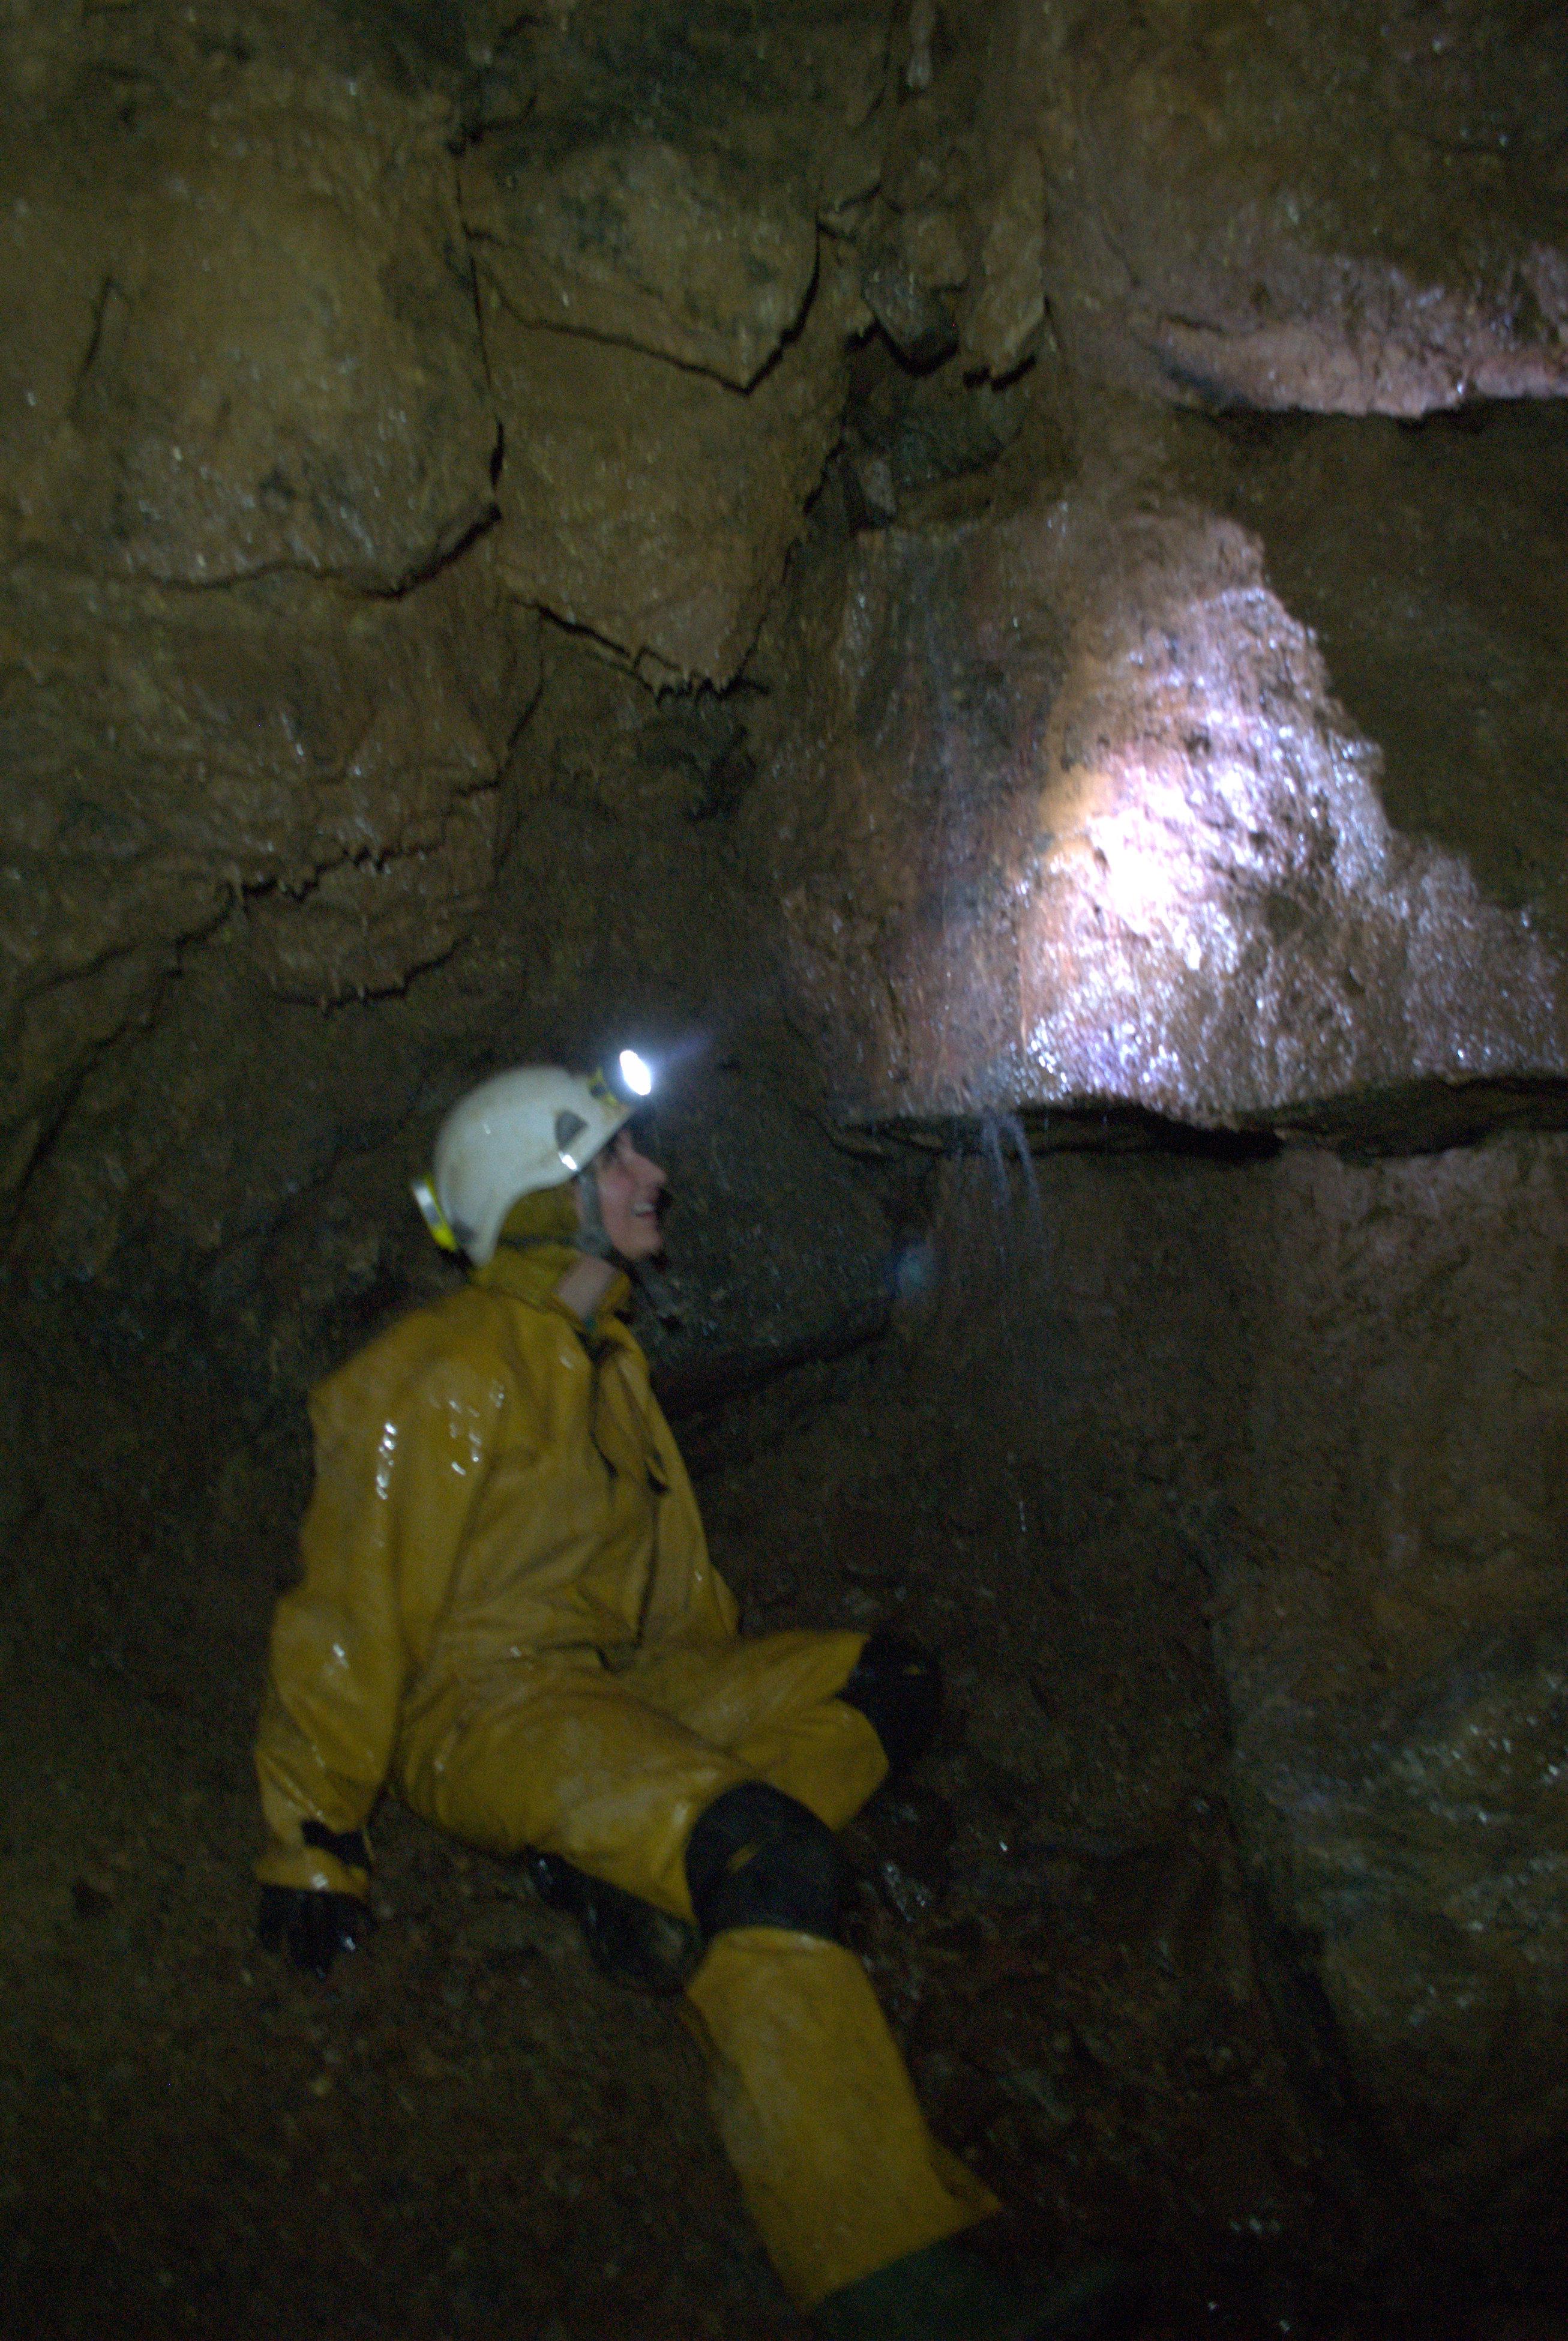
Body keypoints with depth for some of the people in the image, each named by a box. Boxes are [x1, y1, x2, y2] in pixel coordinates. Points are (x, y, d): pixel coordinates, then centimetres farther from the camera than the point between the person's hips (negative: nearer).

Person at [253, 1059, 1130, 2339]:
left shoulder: (602, 1355, 16)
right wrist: (313, 1841, -12)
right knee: (773, 1861, -31)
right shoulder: (443, 1380, -12)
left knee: (888, 1679, -1)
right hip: (486, 1710, -9)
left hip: (624, 1683, 9)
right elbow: (354, 1612, -13)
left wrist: (737, 1698, 23)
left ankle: (659, 1888, -19)